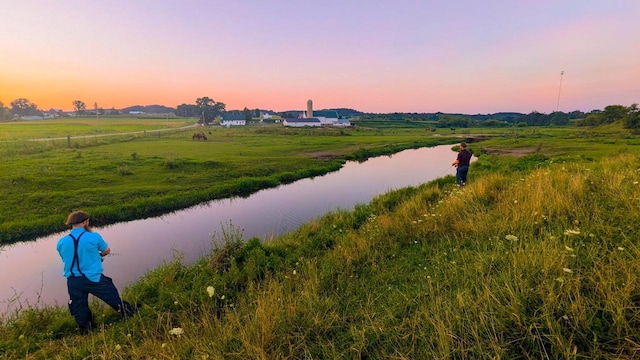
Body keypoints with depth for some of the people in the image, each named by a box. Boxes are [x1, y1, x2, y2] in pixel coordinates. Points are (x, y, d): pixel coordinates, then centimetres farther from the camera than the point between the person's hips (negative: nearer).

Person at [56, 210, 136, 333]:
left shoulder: (61, 242, -2)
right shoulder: (94, 237, -12)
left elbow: (65, 259, 14)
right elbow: (107, 251, 3)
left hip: (73, 282, 4)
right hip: (94, 278, -4)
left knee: (79, 311, 17)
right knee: (115, 300, 12)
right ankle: (130, 316, 24)